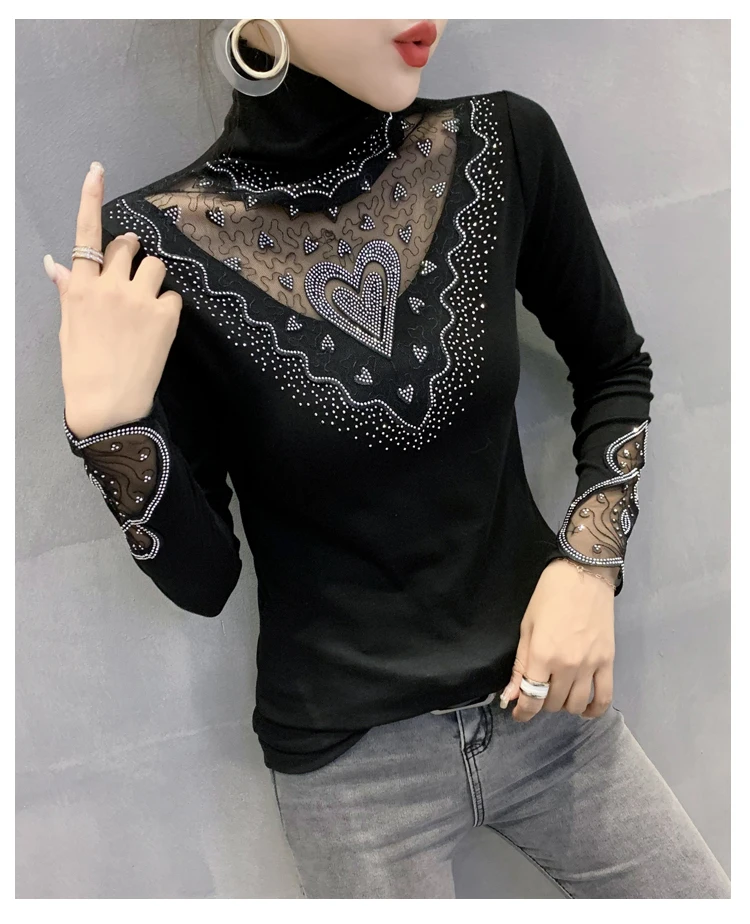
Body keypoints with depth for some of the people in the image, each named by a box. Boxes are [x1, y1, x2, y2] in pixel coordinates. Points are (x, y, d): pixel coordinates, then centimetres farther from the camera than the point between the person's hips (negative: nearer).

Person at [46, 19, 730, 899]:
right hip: (347, 755, -2)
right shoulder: (152, 245, -16)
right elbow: (202, 578, -9)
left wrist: (590, 559, -7)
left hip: (542, 694, 3)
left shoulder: (504, 144, -10)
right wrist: (107, 425, -25)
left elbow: (614, 368, 6)